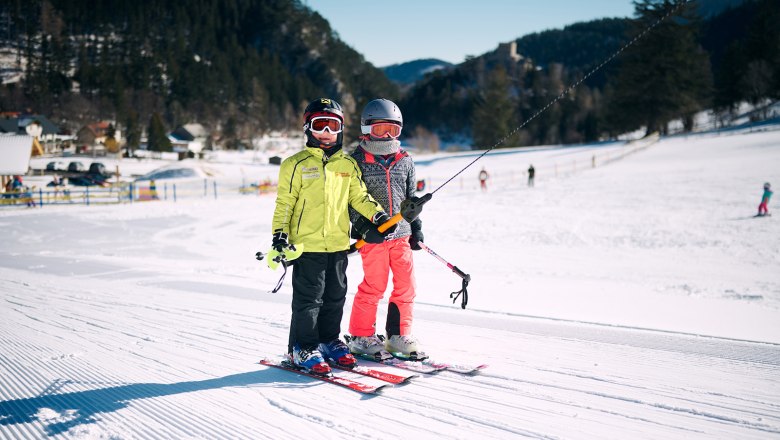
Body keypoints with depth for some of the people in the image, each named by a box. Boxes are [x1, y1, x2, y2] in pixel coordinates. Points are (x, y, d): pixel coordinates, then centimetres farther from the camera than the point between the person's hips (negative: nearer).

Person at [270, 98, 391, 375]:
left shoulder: (348, 165, 11)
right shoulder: (296, 165, -2)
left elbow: (359, 196, 16)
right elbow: (284, 204, -2)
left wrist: (377, 215, 1)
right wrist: (280, 236, -9)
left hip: (338, 243, 5)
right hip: (306, 244, -4)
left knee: (335, 297, 12)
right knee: (308, 298, -1)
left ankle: (329, 341, 27)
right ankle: (303, 347, 11)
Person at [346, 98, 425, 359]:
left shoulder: (405, 161, 11)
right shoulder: (357, 161, -3)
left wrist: (416, 228, 13)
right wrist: (364, 225, -14)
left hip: (401, 233, 5)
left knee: (406, 285, 5)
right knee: (374, 286, -2)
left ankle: (398, 334, 20)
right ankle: (361, 336, 14)